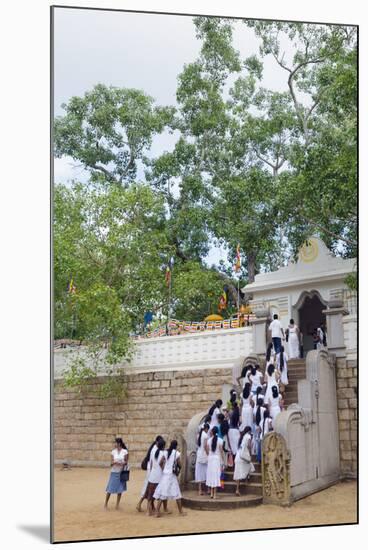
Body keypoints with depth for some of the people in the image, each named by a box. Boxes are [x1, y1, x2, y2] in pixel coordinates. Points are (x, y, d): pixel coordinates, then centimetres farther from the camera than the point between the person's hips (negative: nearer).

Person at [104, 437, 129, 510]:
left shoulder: (125, 451, -4)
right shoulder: (113, 452, 1)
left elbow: (126, 462, -1)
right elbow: (112, 462, 1)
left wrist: (122, 464, -21)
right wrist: (114, 462, -21)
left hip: (121, 472, -1)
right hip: (114, 472, 1)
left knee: (120, 489, 4)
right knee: (110, 489, -1)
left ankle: (117, 505, 16)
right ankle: (105, 504, 10)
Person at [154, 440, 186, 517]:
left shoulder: (165, 452, 3)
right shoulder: (176, 453, -7)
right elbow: (179, 464, -2)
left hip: (164, 474, 4)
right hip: (172, 475, -4)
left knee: (162, 493, 4)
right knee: (176, 494, 7)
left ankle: (157, 512, 0)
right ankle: (181, 511, 15)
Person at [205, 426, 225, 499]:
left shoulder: (208, 440, -1)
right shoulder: (220, 440, -6)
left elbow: (207, 451, 1)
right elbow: (221, 451, -6)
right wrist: (223, 462, 0)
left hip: (210, 458, 2)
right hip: (217, 458, -2)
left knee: (211, 475, 10)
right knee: (216, 476, 1)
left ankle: (211, 493, 13)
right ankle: (214, 494, 1)